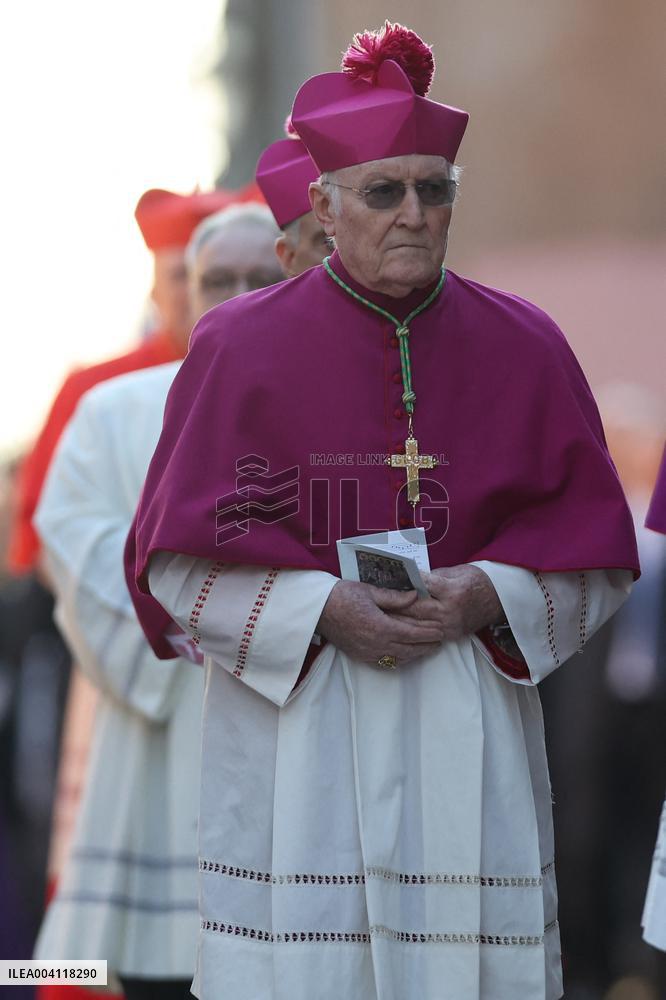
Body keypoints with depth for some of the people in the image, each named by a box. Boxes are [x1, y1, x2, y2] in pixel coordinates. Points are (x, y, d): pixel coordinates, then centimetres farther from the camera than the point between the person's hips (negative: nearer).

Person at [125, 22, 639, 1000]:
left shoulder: (523, 350, 6)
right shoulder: (242, 348, 1)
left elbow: (596, 552, 9)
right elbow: (178, 554, 0)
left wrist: (487, 594, -11)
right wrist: (322, 610, -14)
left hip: (468, 738, 2)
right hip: (295, 731, -2)